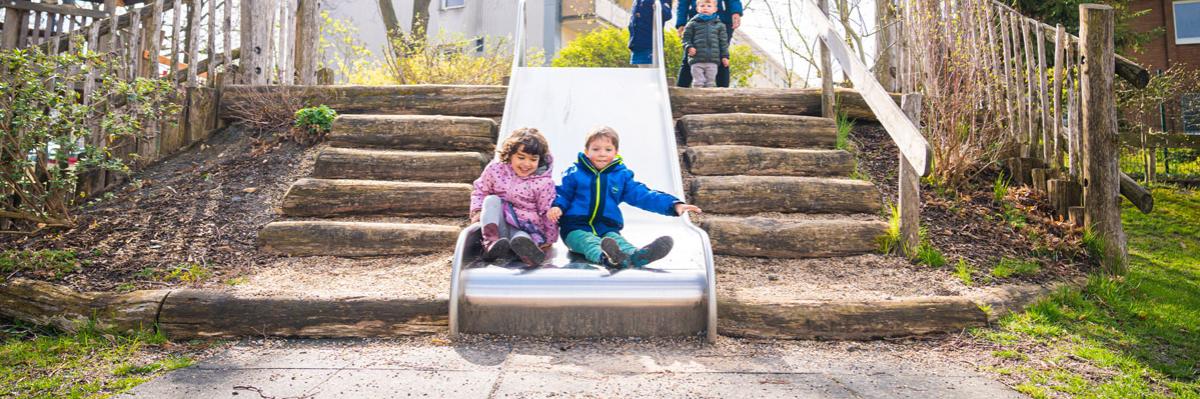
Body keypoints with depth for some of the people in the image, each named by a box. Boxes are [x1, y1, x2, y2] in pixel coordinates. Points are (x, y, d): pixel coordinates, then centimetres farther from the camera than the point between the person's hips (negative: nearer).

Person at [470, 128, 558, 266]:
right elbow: (481, 190, 10)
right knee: (491, 200, -25)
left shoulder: (544, 182, -11)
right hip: (498, 223, 3)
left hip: (526, 228, -3)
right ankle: (491, 242, -41)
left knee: (520, 238, -37)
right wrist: (477, 211, -6)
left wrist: (549, 240, -2)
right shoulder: (496, 169, -4)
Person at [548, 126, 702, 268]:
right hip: (577, 228, -2)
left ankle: (636, 255, -65)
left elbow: (644, 195, 7)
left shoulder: (622, 176, 13)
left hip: (607, 229, 2)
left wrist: (674, 204, -4)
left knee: (617, 241, -31)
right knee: (588, 242, -35)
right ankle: (606, 257, -70)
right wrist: (557, 207, -16)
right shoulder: (574, 173, 7)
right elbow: (563, 195, 11)